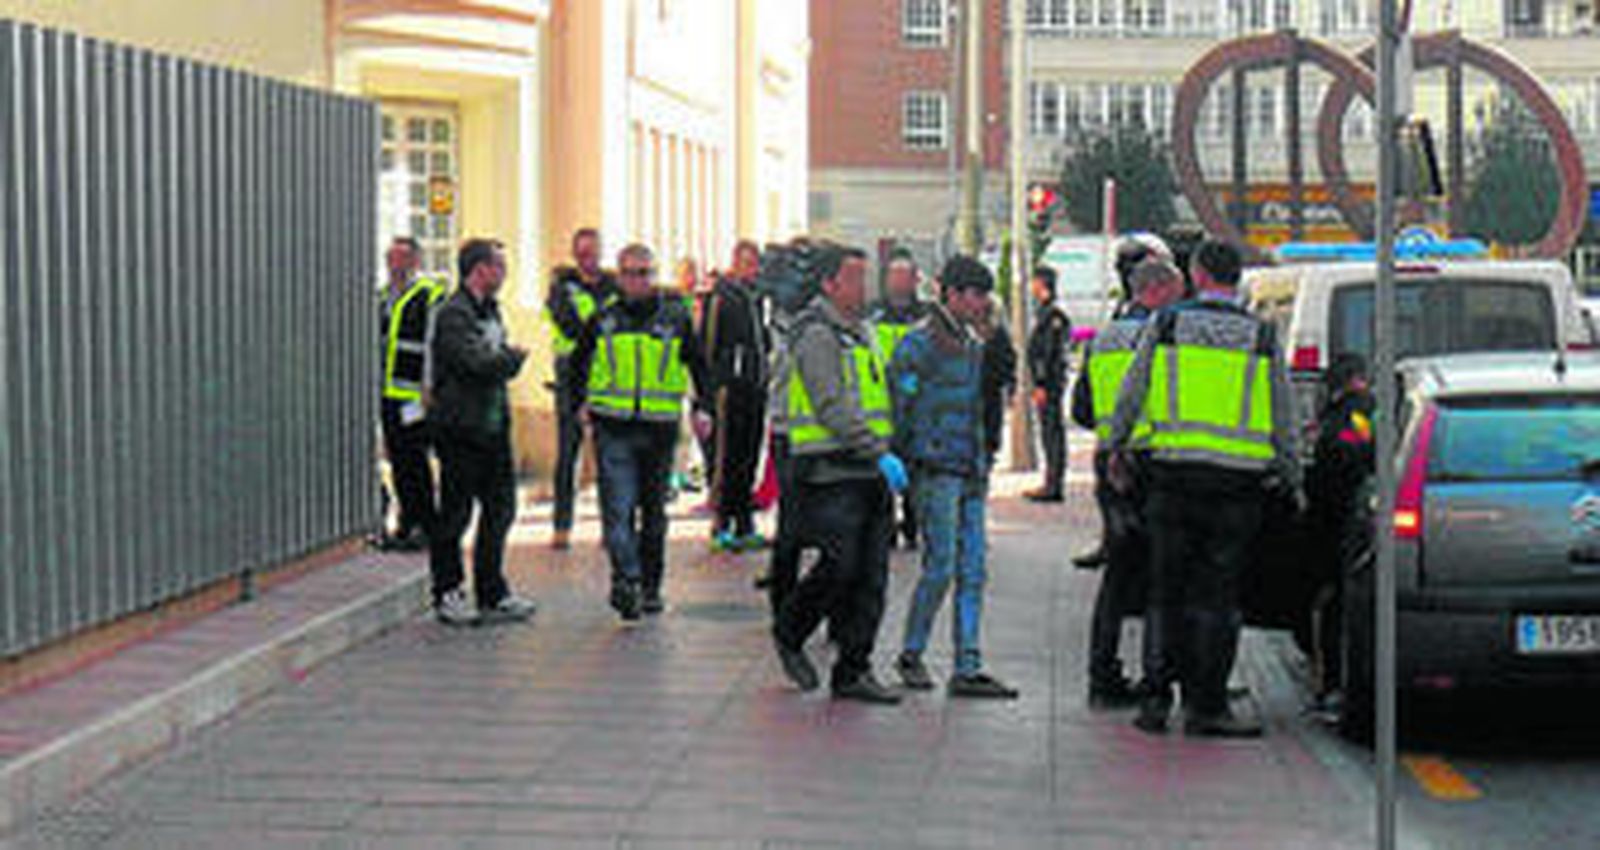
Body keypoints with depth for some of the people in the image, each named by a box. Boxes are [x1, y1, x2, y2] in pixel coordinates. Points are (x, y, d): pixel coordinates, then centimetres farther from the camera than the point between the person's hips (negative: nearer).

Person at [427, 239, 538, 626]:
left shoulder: (490, 311, 15)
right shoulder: (453, 315, -14)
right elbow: (477, 362, -24)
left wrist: (506, 358, -1)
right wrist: (513, 356, -7)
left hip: (493, 427, 9)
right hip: (460, 430, -9)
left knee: (500, 508, 10)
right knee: (455, 514, 0)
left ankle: (493, 594, 19)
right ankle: (447, 594, 11)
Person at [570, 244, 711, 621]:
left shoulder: (675, 317, 4)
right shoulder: (603, 320, 5)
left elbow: (698, 364, 14)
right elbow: (578, 362, 20)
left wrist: (700, 408, 4)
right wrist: (582, 402, 11)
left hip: (660, 429, 1)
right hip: (613, 429, -1)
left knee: (654, 511, 10)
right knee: (617, 508, -14)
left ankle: (650, 586, 20)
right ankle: (625, 579, -22)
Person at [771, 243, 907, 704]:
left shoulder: (861, 332, 19)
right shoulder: (817, 336, -10)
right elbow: (834, 409, -19)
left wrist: (885, 451, 17)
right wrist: (879, 454, -23)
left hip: (870, 474, 9)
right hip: (831, 472, -9)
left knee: (871, 578, 5)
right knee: (839, 567, -10)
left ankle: (852, 671, 9)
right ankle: (788, 635, 15)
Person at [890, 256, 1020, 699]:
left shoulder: (974, 344, 16)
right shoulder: (921, 343, -10)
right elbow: (899, 404, -10)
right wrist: (897, 461, -11)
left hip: (970, 473, 8)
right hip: (936, 470, -8)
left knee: (973, 570, 4)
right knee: (940, 567, -7)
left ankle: (967, 670, 5)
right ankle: (910, 655, 10)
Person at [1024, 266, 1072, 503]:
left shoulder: (1053, 314, -15)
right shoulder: (1045, 312, 16)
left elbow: (1049, 353, -20)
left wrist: (1041, 385, -22)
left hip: (1049, 384, -10)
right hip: (1045, 383, 10)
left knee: (1053, 432, -8)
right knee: (1050, 433, 12)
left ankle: (1054, 486, -8)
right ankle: (1052, 484, 16)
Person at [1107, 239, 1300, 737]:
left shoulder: (1165, 324, 2)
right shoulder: (1261, 337, 3)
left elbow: (1131, 395, 7)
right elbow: (1282, 420, 7)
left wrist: (1117, 450, 20)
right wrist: (1291, 480, 16)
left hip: (1173, 472, 1)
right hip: (1237, 480, 0)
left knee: (1167, 589, 9)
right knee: (1217, 596, 3)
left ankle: (1158, 696, 10)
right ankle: (1206, 705, 4)